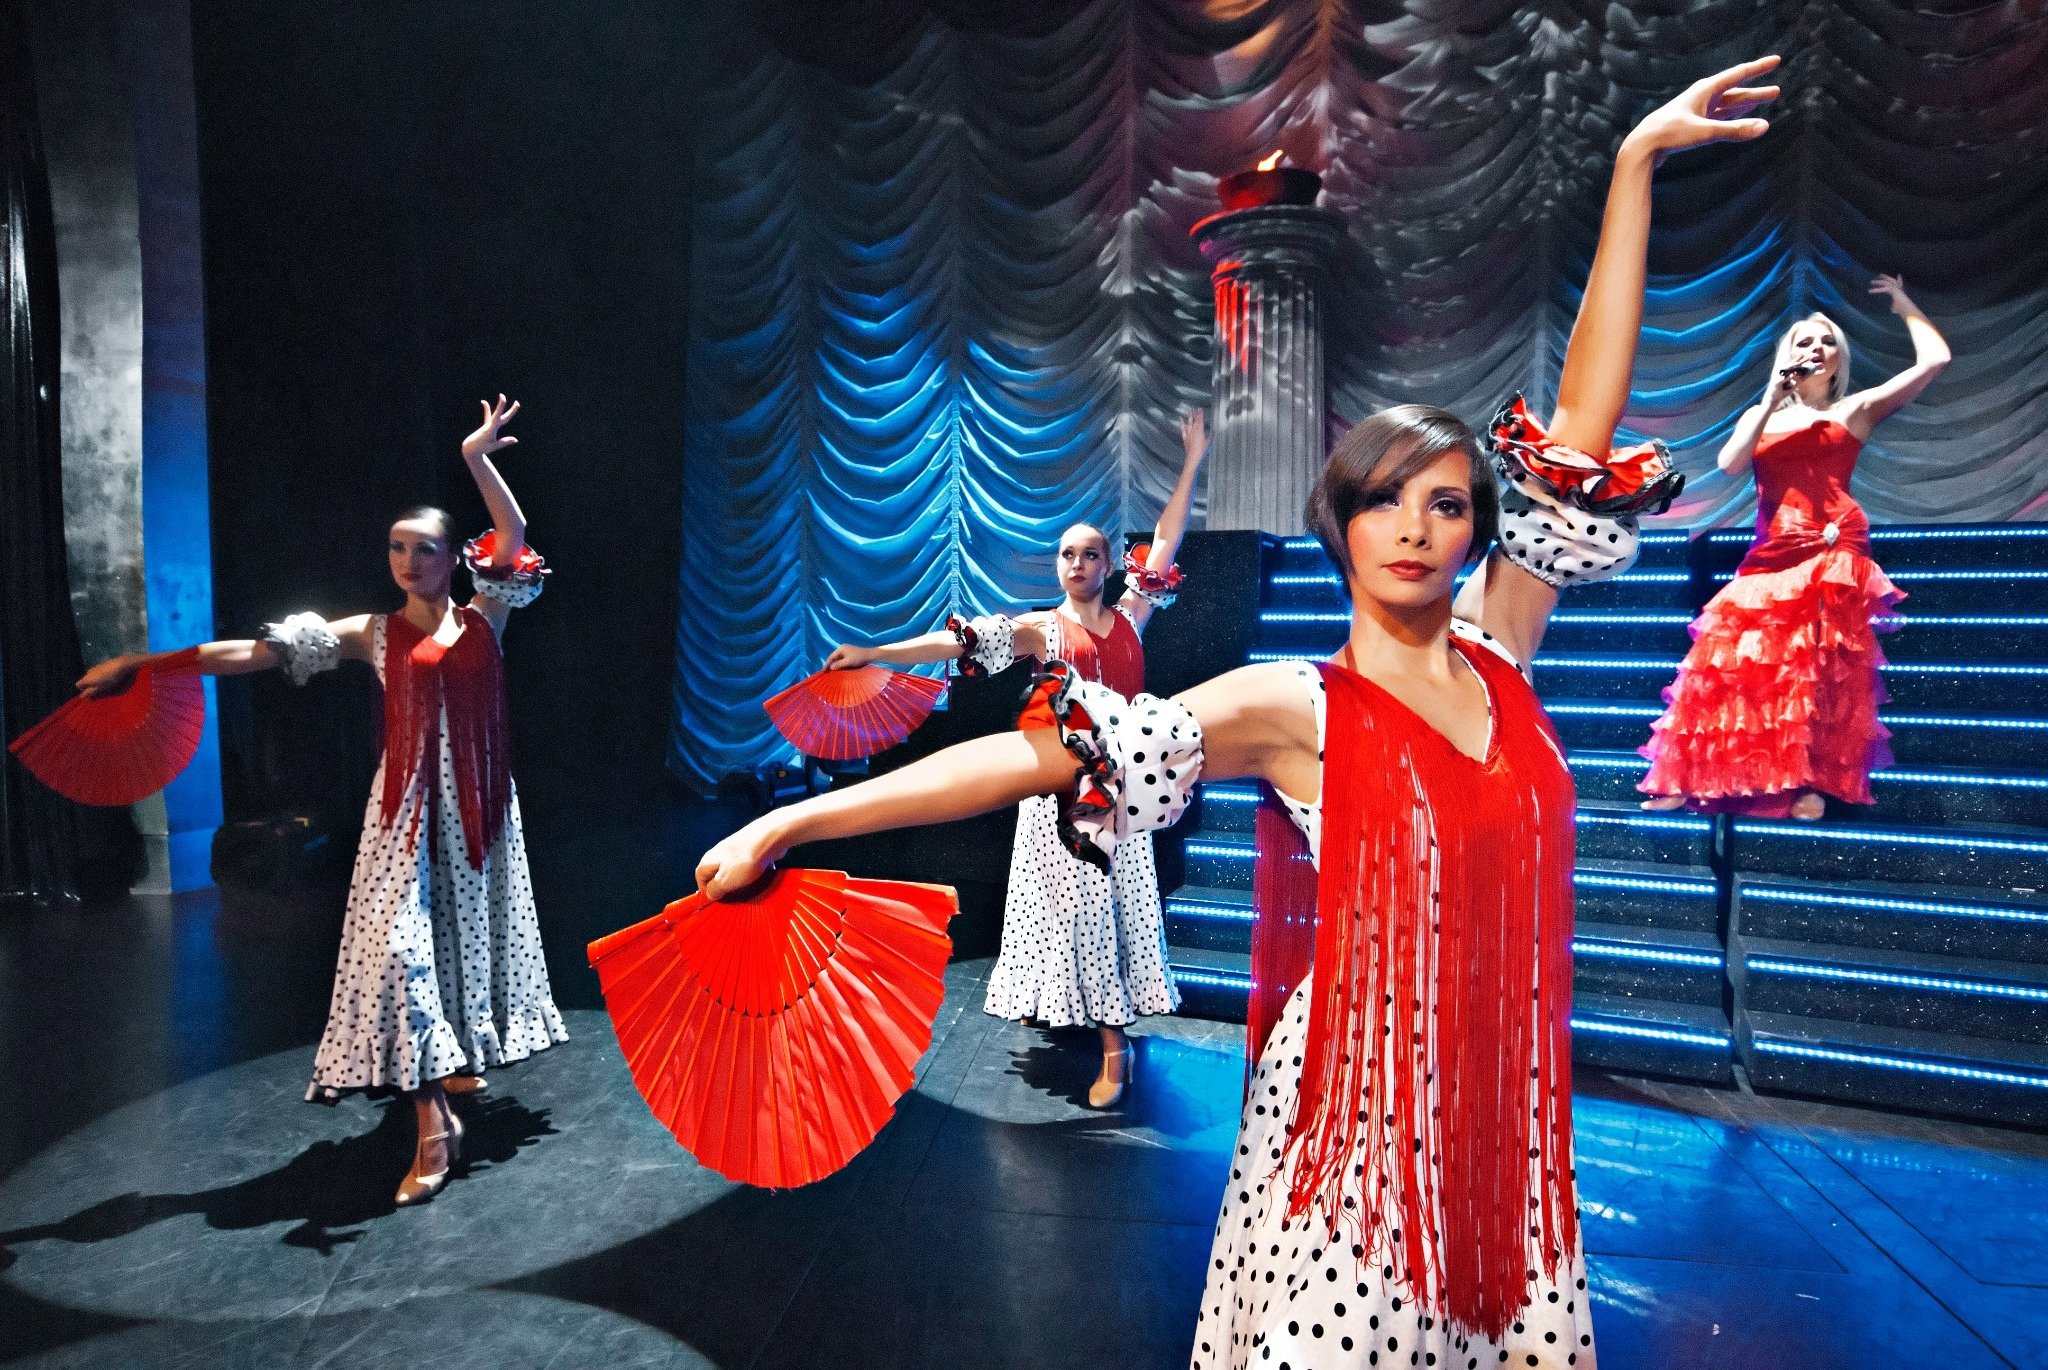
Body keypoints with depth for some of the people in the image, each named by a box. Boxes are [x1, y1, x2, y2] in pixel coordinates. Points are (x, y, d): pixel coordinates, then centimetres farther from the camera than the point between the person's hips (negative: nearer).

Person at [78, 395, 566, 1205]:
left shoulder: (483, 618, 4)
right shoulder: (375, 634, 3)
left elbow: (515, 536, -4)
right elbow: (260, 652, 0)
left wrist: (476, 460, -7)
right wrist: (146, 664, -4)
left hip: (477, 802, 1)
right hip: (409, 807, -1)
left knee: (471, 930, 10)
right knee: (402, 942, -10)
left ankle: (457, 1060, 33)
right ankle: (433, 1128, -7)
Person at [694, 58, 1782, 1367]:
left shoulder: (1499, 654, 0)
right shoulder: (1296, 709, -13)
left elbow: (1584, 420, 1)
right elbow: (1044, 748, -21)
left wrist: (1636, 163, 5)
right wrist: (790, 821, -24)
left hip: (1502, 1115, 5)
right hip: (1354, 1115, -4)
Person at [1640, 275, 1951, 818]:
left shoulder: (1856, 410, 13)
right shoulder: (1759, 415, 20)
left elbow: (1935, 358, 5)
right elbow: (1729, 464, 2)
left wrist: (1903, 303, 20)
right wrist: (1772, 399, 1)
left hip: (1832, 551, -2)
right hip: (1770, 554, 2)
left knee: (1816, 668, -11)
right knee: (1726, 655, -7)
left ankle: (1812, 782, -6)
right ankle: (1686, 779, -4)